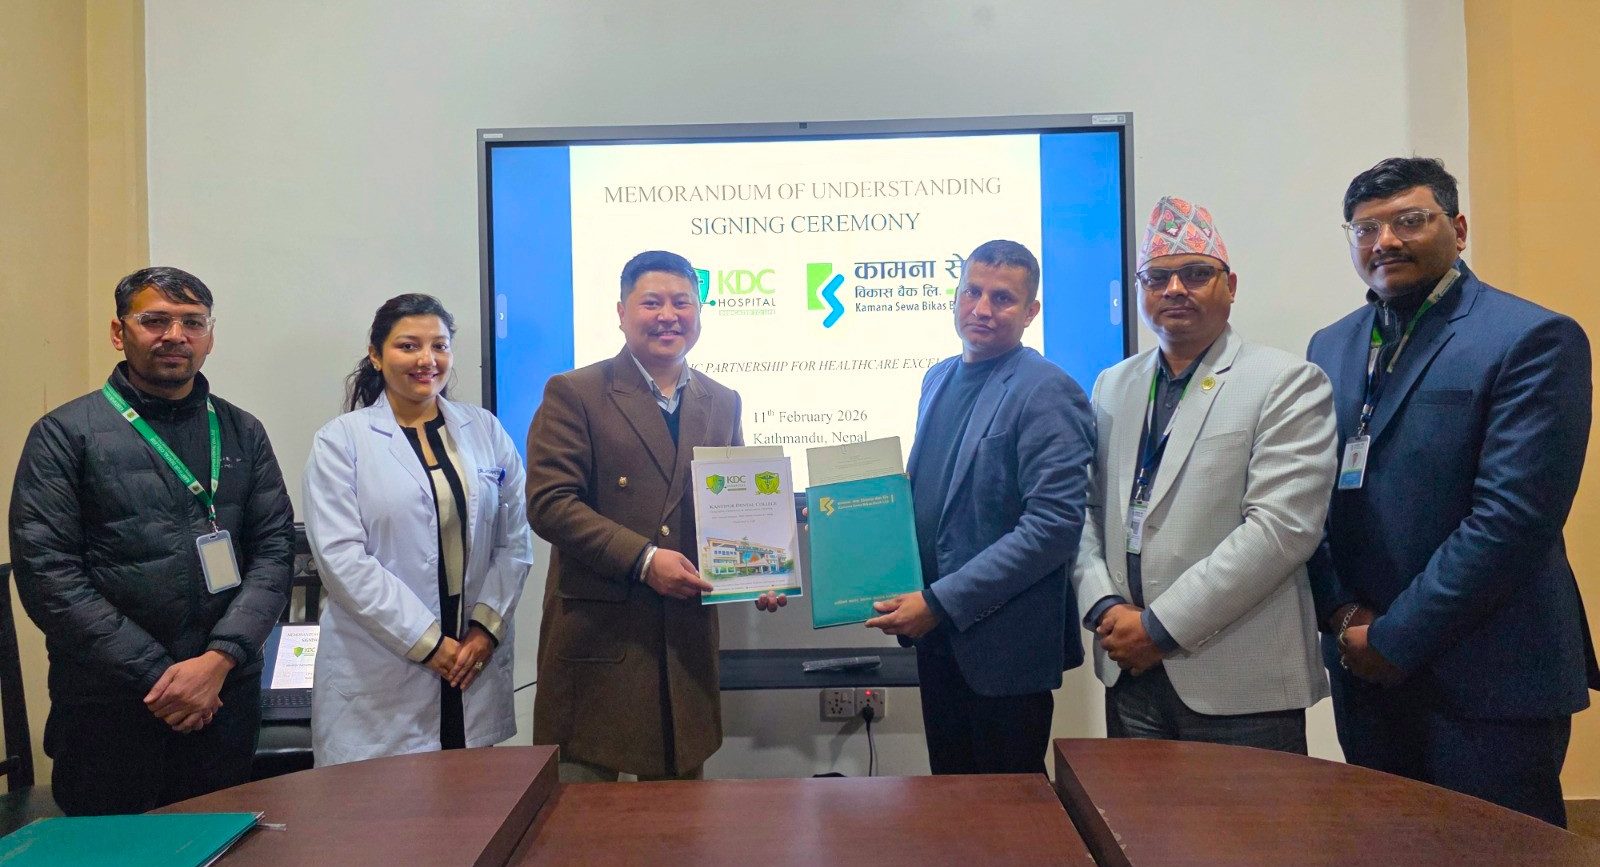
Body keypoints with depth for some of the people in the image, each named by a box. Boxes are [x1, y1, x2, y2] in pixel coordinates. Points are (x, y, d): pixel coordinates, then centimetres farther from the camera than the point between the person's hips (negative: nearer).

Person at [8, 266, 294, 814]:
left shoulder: (242, 433, 8)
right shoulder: (65, 434, -2)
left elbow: (275, 549, 2)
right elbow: (46, 573, -8)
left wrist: (219, 660, -11)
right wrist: (154, 676, -12)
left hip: (226, 696, 3)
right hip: (108, 705, -3)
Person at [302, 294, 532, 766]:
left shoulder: (485, 430, 9)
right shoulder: (340, 440, -1)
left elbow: (515, 540, 7)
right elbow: (341, 556, -9)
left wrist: (487, 626, -5)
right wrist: (426, 642, -11)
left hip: (474, 662, 3)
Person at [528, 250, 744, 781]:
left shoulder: (722, 403, 12)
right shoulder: (574, 394, -4)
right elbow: (548, 503, -12)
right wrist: (643, 558, -19)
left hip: (688, 636, 5)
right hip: (598, 634, -4)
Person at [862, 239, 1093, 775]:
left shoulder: (1047, 393, -14)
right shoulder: (938, 378, 10)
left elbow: (1055, 524, -21)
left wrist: (940, 602, -21)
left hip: (1004, 645, -7)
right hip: (937, 636, 7)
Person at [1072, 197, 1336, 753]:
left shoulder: (1289, 383, -6)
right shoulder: (1113, 386, 11)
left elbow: (1282, 526, -15)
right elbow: (1086, 509, 10)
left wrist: (1160, 626, -16)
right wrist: (1104, 606, -7)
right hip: (1129, 671, 5)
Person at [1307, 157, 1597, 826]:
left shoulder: (1534, 339, -10)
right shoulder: (1330, 347, 9)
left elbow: (1513, 515, -19)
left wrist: (1396, 637, -16)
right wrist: (1343, 616, -6)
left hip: (1487, 679, -5)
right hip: (1364, 667, 6)